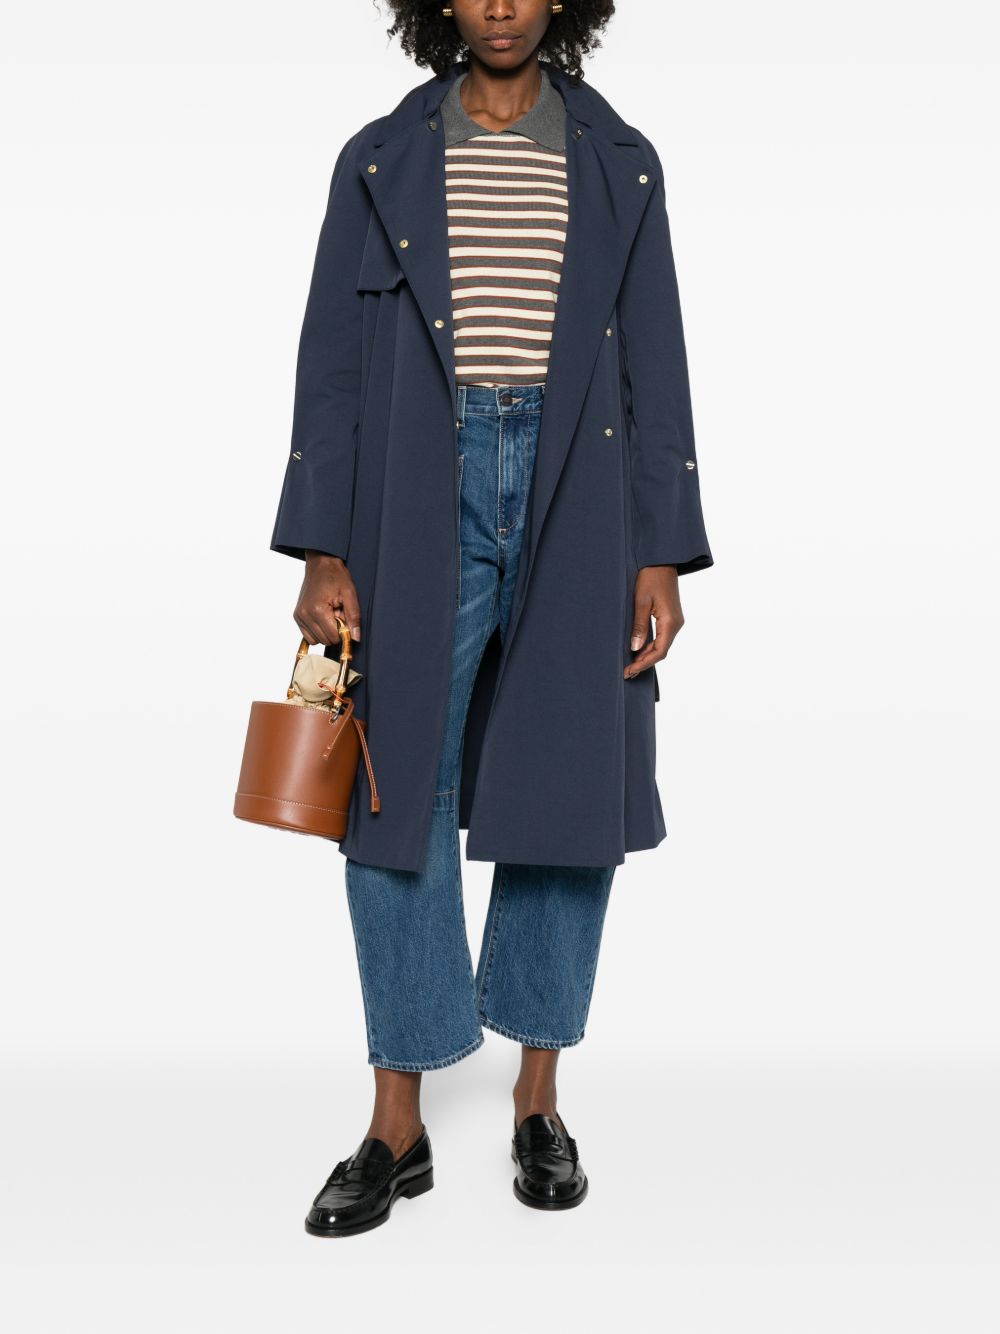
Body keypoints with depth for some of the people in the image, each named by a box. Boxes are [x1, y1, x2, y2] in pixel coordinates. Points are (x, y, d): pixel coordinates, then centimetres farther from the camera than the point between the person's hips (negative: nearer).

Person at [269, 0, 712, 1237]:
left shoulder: (620, 163, 10)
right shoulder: (380, 161, 9)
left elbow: (655, 367, 7)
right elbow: (332, 364, 5)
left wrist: (662, 558, -1)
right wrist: (323, 555, -3)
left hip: (578, 499, 1)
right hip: (420, 497, 0)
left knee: (568, 797, 4)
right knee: (398, 798, -1)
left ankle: (538, 1102, 21)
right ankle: (397, 1127, 12)